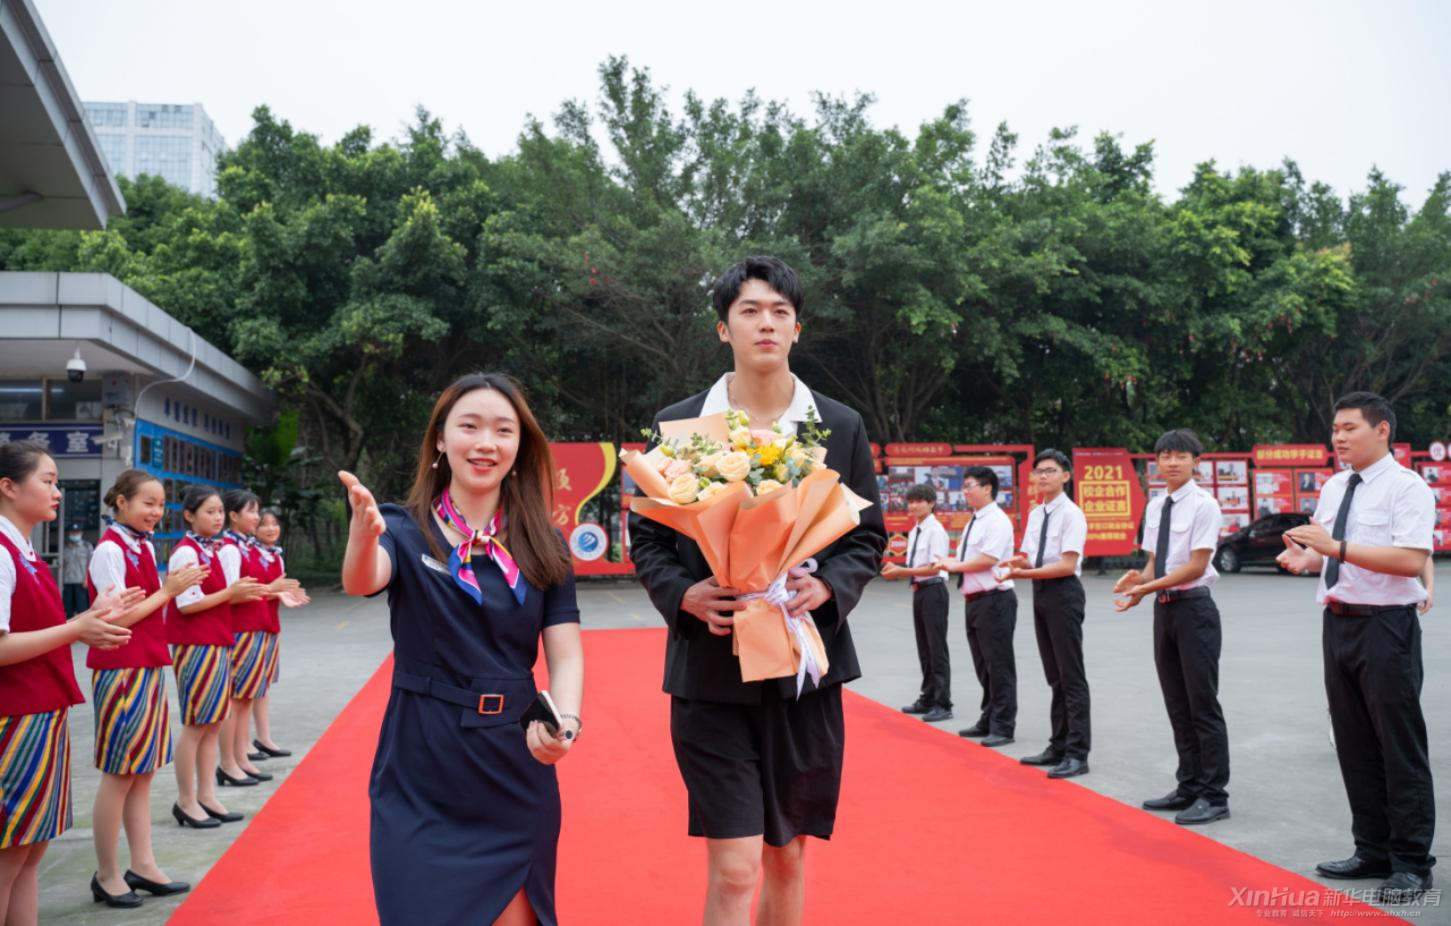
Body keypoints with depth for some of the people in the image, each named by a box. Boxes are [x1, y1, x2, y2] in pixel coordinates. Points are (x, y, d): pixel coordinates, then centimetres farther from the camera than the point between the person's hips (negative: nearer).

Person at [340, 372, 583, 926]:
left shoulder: (542, 546, 1)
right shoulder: (406, 530, -5)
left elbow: (565, 655, -3)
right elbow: (360, 582, -27)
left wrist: (566, 723, -24)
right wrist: (364, 532, -49)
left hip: (516, 771, 2)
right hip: (421, 779, -2)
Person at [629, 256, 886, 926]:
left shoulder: (841, 427, 4)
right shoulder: (677, 425, 0)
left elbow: (868, 539, 7)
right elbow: (645, 537, 5)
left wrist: (827, 587, -13)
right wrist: (684, 594, -15)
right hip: (711, 669, -2)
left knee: (786, 858, 14)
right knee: (734, 870, -4)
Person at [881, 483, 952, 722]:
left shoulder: (936, 530, -13)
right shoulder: (914, 532, 12)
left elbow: (934, 568, -19)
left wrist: (901, 571, -19)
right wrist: (896, 570, -3)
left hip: (933, 591, -9)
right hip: (918, 591, 9)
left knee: (937, 648, -4)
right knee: (924, 648, 16)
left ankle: (943, 704, 3)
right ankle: (928, 699, 27)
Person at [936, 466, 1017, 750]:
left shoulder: (997, 520, -12)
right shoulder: (973, 522, 17)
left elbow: (988, 559, -21)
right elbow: (965, 560, 21)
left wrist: (955, 566, -11)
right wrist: (948, 563, 1)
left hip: (994, 600, -10)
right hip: (973, 600, 10)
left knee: (999, 665, -3)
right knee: (983, 666, 17)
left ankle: (1003, 726, 5)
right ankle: (988, 721, 27)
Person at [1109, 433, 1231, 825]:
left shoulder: (1203, 505, -10)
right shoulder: (1155, 507, 12)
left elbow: (1196, 565, -16)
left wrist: (1147, 588, -19)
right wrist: (1139, 577, -7)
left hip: (1194, 607, -7)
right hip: (1164, 609, 7)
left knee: (1203, 704, -2)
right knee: (1177, 705, 13)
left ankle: (1214, 795, 6)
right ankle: (1190, 787, 24)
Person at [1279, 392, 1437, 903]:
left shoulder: (1407, 487, -11)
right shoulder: (1333, 488, 12)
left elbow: (1412, 560, -23)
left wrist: (1338, 547, -28)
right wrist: (1305, 557, -2)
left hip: (1385, 626, -8)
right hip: (1338, 624, 8)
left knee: (1400, 745, 1)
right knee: (1354, 744, 14)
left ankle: (1411, 862, 14)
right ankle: (1373, 850, 27)